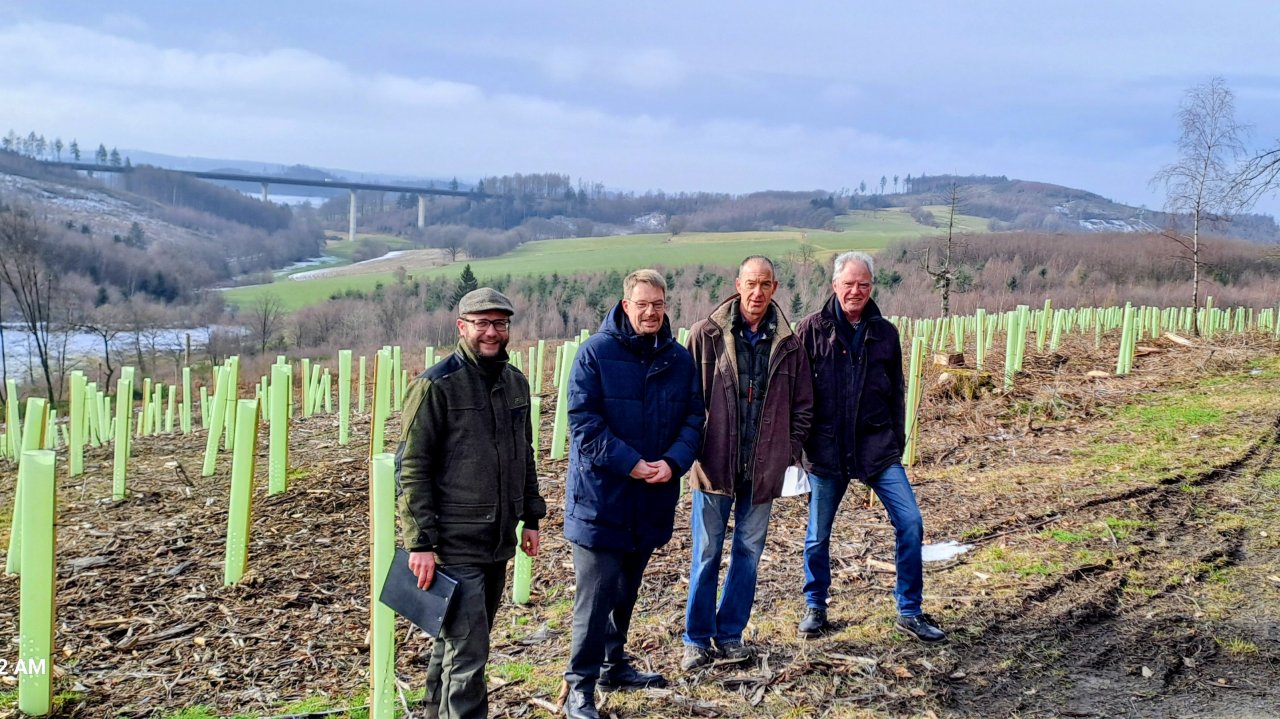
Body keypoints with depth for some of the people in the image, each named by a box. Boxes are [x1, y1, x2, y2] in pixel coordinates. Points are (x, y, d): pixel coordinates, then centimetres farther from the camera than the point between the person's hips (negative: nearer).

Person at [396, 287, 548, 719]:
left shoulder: (516, 383, 10)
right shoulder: (436, 385, -12)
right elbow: (412, 468, -14)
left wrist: (531, 518, 18)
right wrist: (420, 542, -17)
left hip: (498, 541, 7)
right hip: (454, 546, -7)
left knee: (455, 640, 20)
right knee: (467, 650, -8)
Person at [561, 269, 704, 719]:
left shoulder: (679, 359, 5)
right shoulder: (596, 352, -10)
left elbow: (692, 419, 5)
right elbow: (583, 421, -14)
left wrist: (673, 462, -13)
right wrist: (631, 463, -20)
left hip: (652, 498, 5)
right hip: (601, 494, -5)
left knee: (627, 588, 18)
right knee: (597, 590, -3)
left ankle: (614, 665, 35)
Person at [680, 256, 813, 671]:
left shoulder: (787, 343, 2)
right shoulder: (708, 334, -6)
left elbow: (802, 405, 10)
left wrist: (790, 451, 3)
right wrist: (693, 448, -6)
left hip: (764, 468, 3)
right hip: (715, 463, -3)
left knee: (749, 551, 12)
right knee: (707, 553, 5)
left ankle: (731, 633, 25)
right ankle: (697, 639, 17)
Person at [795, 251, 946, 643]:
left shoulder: (885, 332, 6)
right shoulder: (812, 328, -3)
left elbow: (896, 392, 12)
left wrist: (898, 441, 9)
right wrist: (797, 441, -3)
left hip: (877, 447, 2)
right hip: (826, 449, -2)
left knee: (910, 522, -4)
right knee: (818, 534, 9)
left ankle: (910, 611, 10)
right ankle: (814, 606, 29)